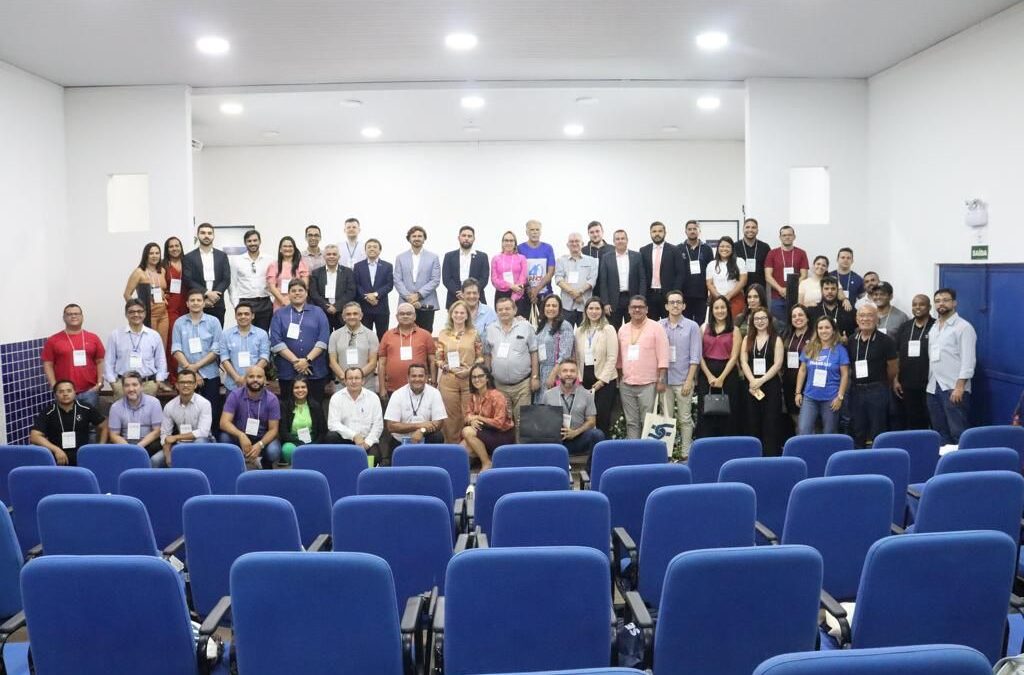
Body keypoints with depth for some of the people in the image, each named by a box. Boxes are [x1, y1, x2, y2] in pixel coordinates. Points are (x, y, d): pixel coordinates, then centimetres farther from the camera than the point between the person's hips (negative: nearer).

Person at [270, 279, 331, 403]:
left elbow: (323, 339, 0)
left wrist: (307, 360, -12)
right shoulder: (279, 314, 11)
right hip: (288, 372, 0)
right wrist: (295, 361, -12)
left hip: (315, 371, 0)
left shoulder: (318, 312, 12)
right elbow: (276, 342, -1)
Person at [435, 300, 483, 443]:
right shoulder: (443, 334, 7)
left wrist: (470, 369, -10)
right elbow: (438, 359, 7)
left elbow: (480, 357, 6)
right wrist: (449, 368, -9)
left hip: (470, 379, 0)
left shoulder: (474, 333, 6)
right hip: (448, 380, 1)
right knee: (451, 415, 4)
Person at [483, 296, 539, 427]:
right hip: (499, 385, 3)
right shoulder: (490, 330, 7)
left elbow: (534, 353, 1)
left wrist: (535, 377, -4)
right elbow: (487, 356, 12)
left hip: (522, 384, -2)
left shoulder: (525, 327, 0)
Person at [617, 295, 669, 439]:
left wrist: (661, 380, -11)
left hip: (648, 384, -5)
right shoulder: (623, 330, 12)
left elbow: (662, 357, -6)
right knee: (631, 422, 8)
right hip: (626, 385, 5)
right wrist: (619, 379, 14)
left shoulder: (656, 328, -3)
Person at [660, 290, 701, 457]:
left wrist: (689, 381, -8)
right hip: (664, 380, 2)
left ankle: (686, 454, 8)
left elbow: (695, 357, -2)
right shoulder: (659, 326, 5)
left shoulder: (692, 326, 1)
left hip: (683, 380, -2)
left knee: (685, 419, 2)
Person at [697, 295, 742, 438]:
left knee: (728, 414, 0)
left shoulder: (734, 330, 6)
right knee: (705, 414, 0)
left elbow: (734, 357, -2)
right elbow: (699, 355, 3)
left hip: (728, 374, -1)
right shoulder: (704, 328, 10)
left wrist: (721, 378, -11)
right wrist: (709, 376, -8)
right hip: (706, 374, 1)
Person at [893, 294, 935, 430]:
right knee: (910, 424, 9)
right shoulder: (904, 328, 11)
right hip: (906, 385, 4)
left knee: (930, 422, 1)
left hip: (929, 385, -4)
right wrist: (895, 380, 6)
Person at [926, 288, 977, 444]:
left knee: (958, 432, -6)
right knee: (940, 432, 11)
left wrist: (960, 386, -20)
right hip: (933, 388, 7)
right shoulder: (934, 328, 17)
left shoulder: (963, 327, -5)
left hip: (954, 388, -7)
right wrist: (930, 383, 11)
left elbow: (968, 359, -13)